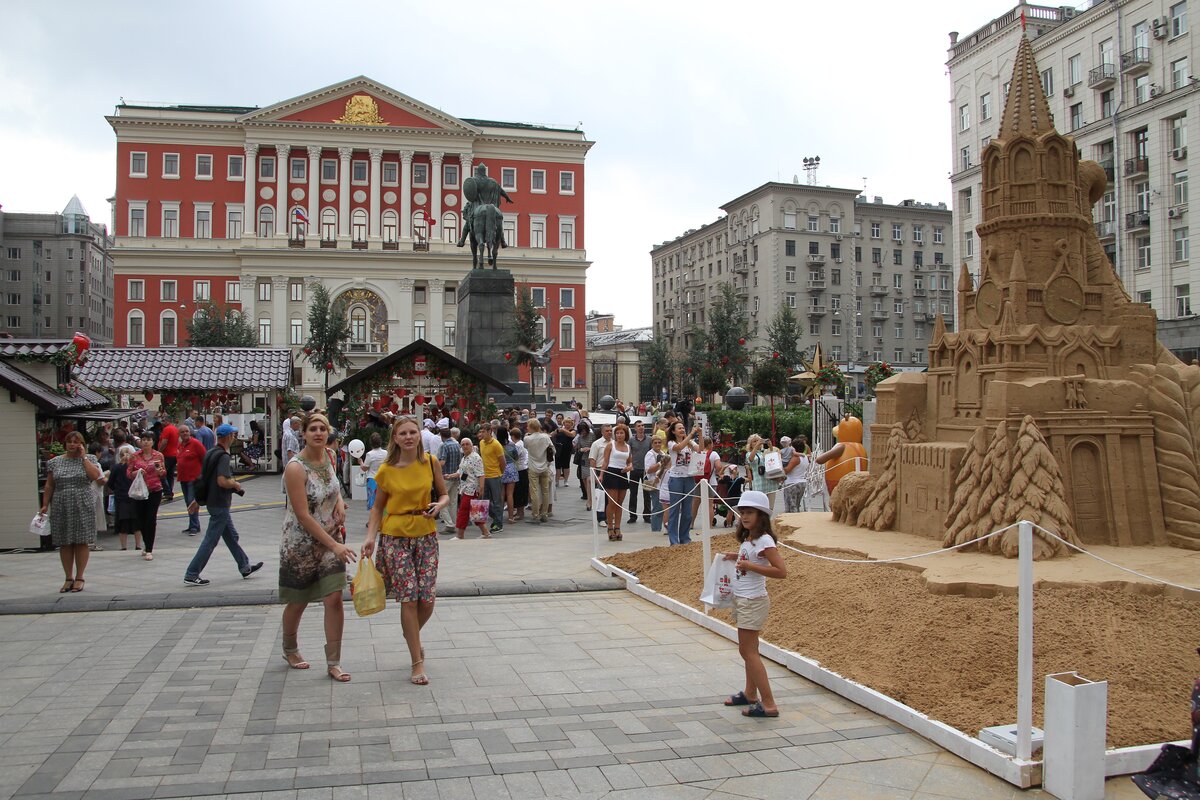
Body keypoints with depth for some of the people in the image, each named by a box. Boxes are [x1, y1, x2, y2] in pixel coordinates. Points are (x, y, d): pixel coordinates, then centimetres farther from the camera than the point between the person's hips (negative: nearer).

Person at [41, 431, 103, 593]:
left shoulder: (89, 459, 5)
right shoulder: (55, 462, 10)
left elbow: (95, 476, -13)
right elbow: (49, 486, 11)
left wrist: (83, 457, -7)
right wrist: (45, 504, 3)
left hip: (83, 506, -2)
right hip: (61, 508, 2)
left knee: (82, 542, -1)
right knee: (64, 543, 4)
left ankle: (79, 578, 7)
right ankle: (68, 578, 13)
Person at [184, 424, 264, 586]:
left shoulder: (210, 453, 10)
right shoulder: (223, 457, -19)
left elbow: (203, 478, 16)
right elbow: (222, 481, -30)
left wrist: (197, 500, 20)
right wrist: (236, 484, -11)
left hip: (212, 501, 10)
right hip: (220, 505, -10)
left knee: (232, 537, 17)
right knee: (210, 541, -3)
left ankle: (245, 567, 27)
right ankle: (191, 575, 1)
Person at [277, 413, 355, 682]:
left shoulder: (330, 456, -1)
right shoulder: (296, 467, -21)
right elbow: (303, 515, -22)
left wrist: (340, 500, -1)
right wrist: (334, 545, -24)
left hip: (331, 540, 5)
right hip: (301, 543, -4)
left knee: (334, 599, -3)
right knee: (298, 602, 13)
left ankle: (333, 663, 8)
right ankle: (290, 650, 40)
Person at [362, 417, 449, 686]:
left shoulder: (430, 462, -1)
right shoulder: (386, 470, -3)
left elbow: (444, 494, 9)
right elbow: (378, 506, 5)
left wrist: (439, 506, -13)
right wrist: (371, 536, -7)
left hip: (426, 535, 2)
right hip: (395, 536, -2)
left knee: (427, 599, 1)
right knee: (408, 598, -4)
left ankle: (412, 636, 35)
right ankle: (417, 662, 8)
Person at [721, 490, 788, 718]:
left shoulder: (764, 541, -19)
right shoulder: (747, 539, 9)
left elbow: (782, 571, -25)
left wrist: (749, 566, -26)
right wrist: (737, 557, 8)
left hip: (753, 601, -9)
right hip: (741, 599, 9)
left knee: (749, 651, -6)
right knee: (747, 650, 18)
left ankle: (768, 705, -3)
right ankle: (750, 694, 31)